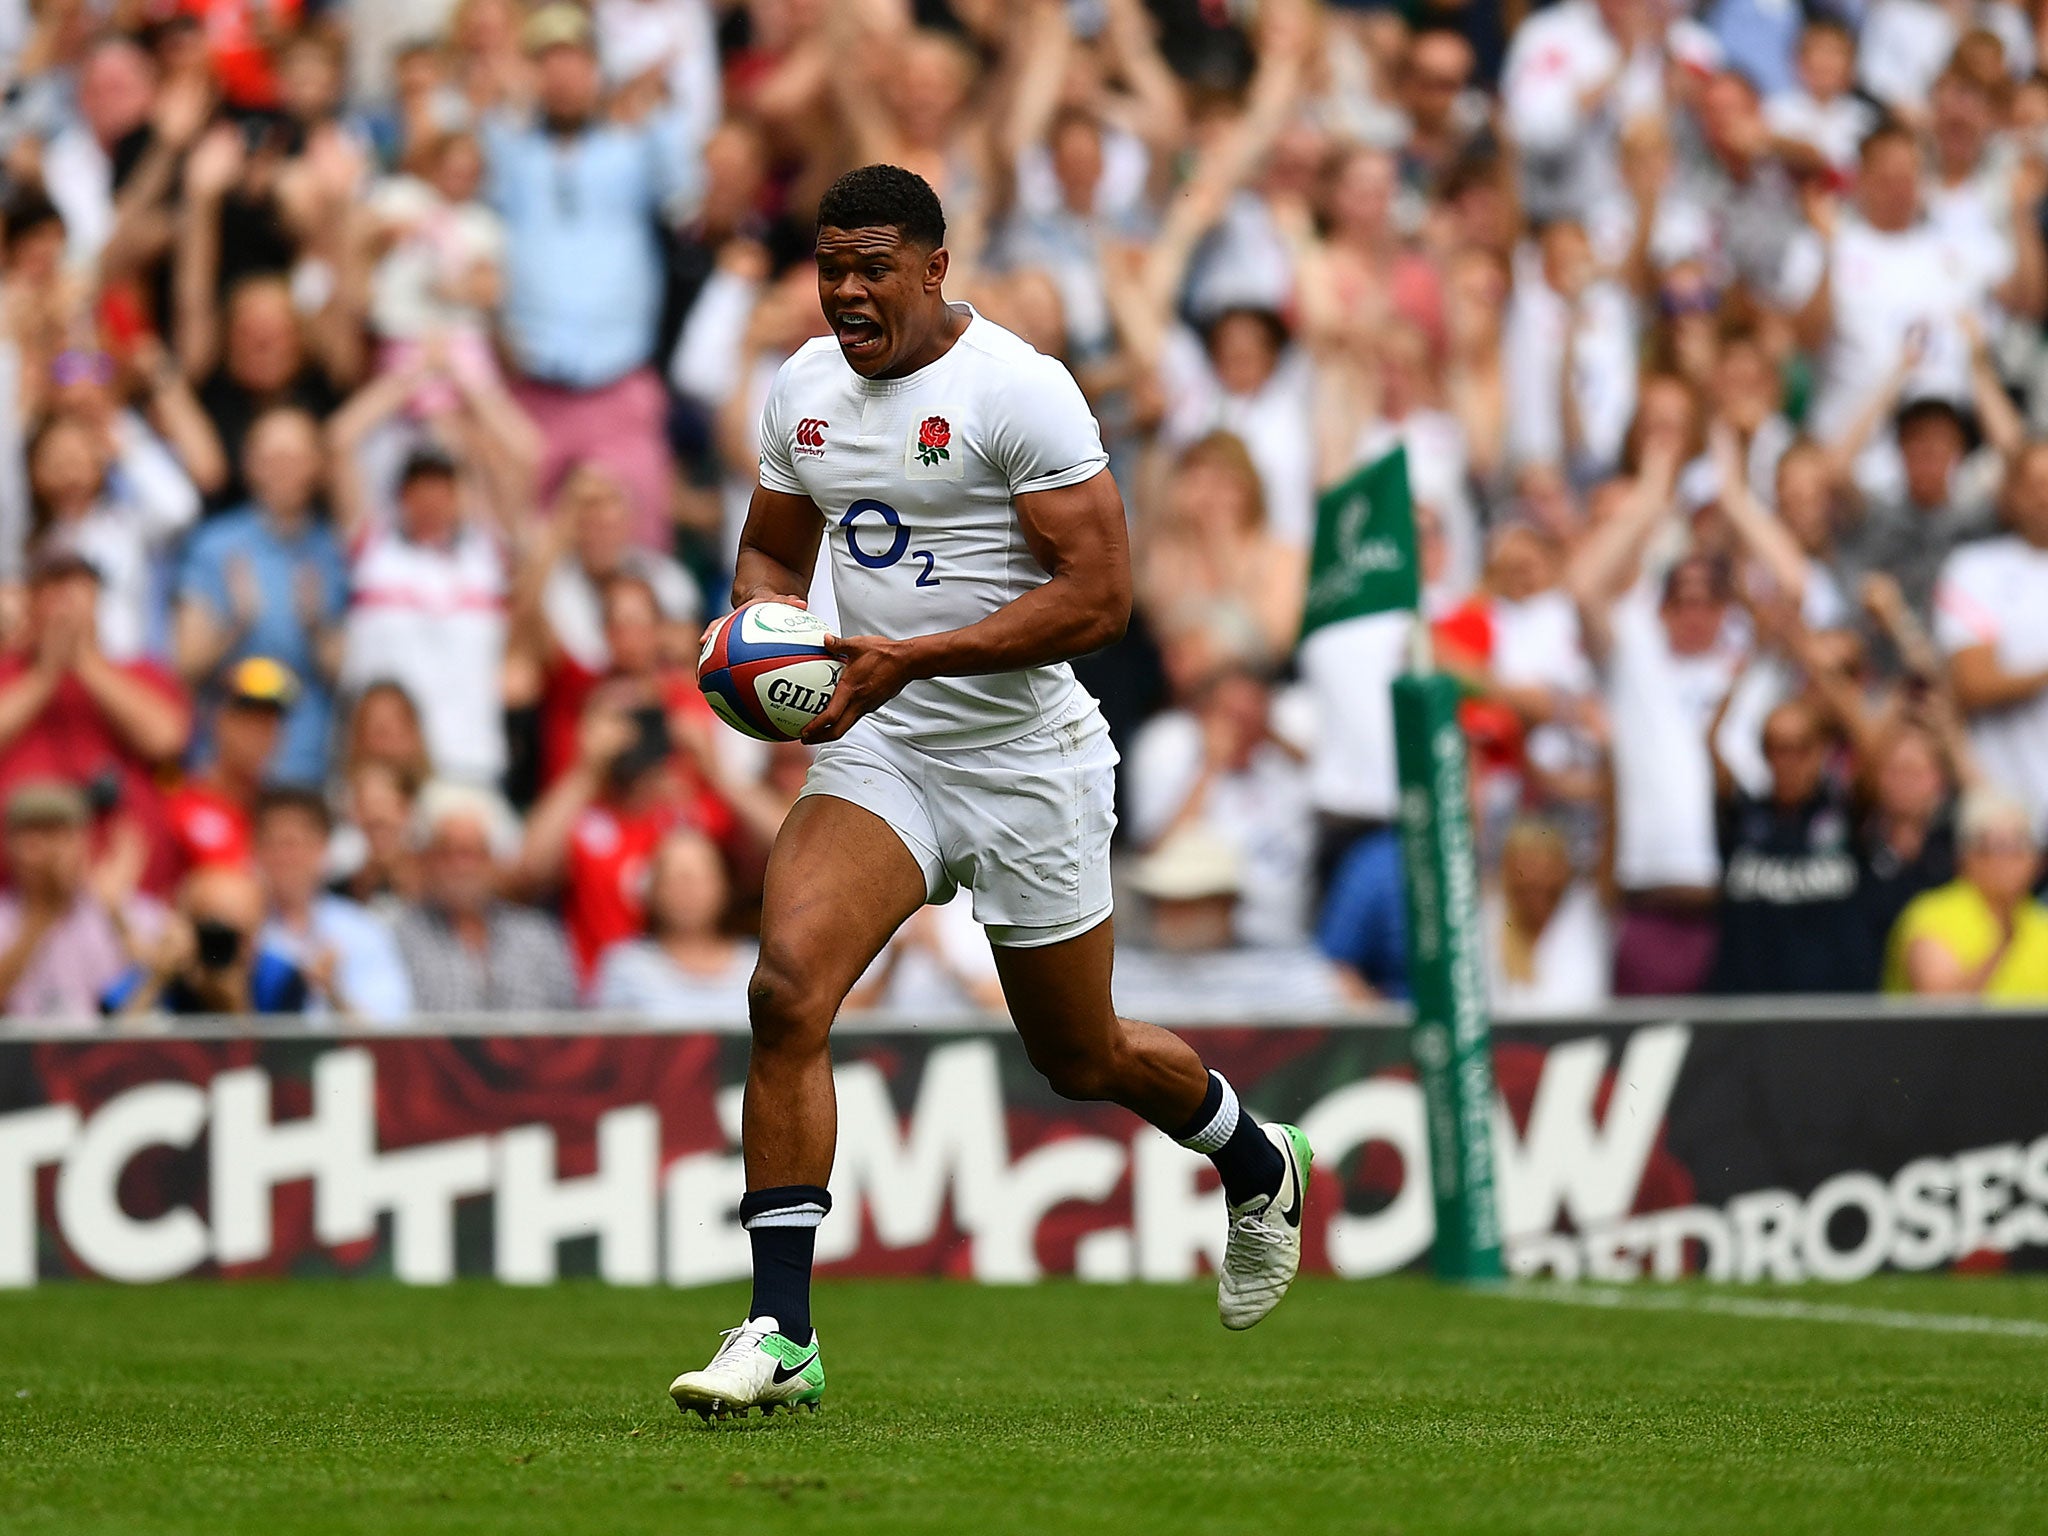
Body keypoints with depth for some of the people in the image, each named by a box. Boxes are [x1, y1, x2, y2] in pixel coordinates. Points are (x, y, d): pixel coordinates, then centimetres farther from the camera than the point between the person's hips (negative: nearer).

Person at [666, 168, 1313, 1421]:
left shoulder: (1018, 389, -16)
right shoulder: (804, 388, 5)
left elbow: (1101, 594, -19)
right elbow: (773, 552, 20)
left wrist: (912, 658, -26)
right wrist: (761, 623, -5)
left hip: (1027, 758, -4)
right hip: (876, 752, 4)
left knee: (1084, 1059, 12)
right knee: (787, 989, -20)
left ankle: (1259, 1164, 47)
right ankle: (782, 1336, -19)